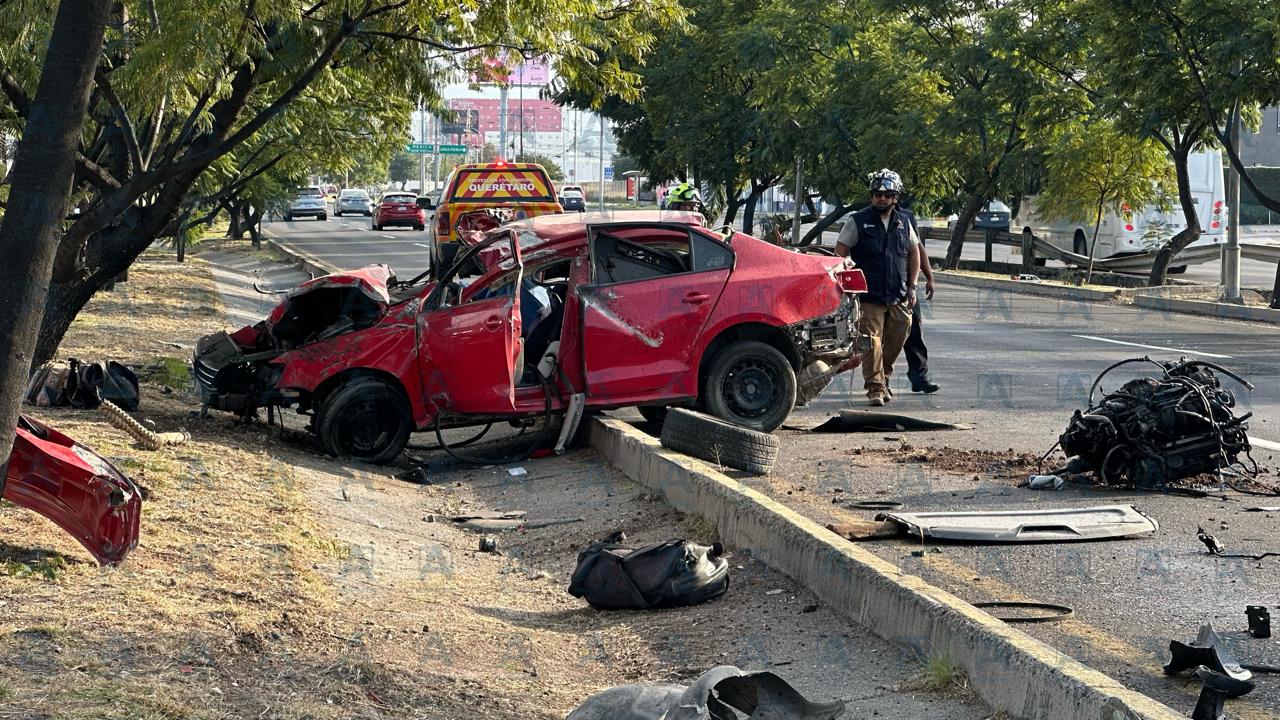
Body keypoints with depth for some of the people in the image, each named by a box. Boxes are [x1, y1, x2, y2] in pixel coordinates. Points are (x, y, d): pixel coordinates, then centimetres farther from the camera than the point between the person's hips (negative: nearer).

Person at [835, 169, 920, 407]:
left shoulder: (903, 222, 11)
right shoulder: (858, 221, -1)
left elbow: (914, 253, 18)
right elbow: (840, 252, -2)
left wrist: (912, 286, 12)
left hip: (899, 298, 5)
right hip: (869, 297, -4)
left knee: (895, 342, 10)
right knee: (872, 342, -9)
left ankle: (883, 378, 29)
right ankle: (875, 387, -6)